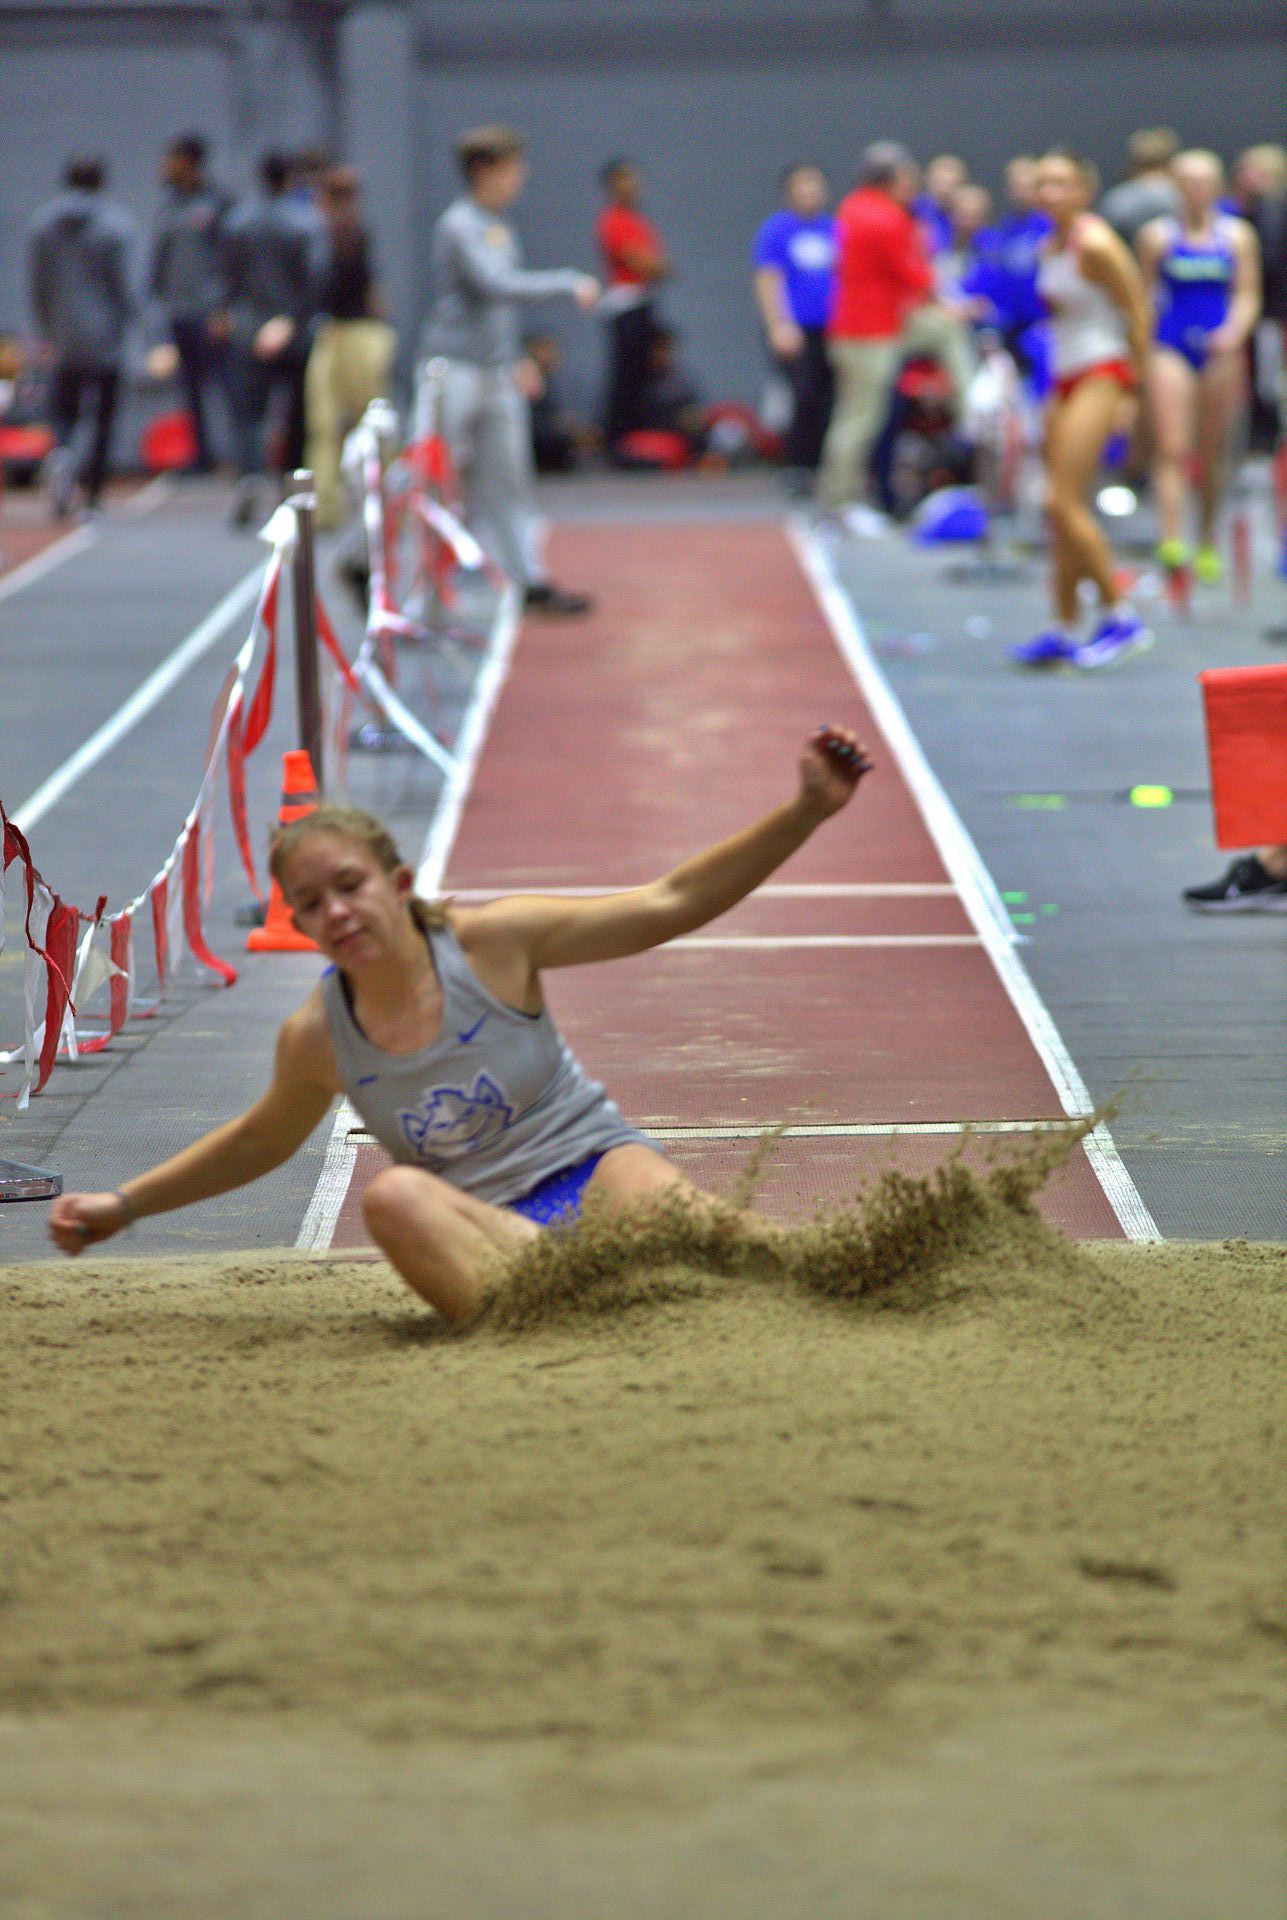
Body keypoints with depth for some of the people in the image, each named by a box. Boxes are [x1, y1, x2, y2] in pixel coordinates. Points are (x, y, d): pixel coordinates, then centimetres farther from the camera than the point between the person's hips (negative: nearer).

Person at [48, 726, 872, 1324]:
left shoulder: (489, 944, -4)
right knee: (396, 1195, -34)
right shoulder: (317, 1039, 3)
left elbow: (671, 904, -3)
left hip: (592, 1161, -1)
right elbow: (258, 1143, 25)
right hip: (485, 1226, 1)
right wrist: (123, 1206, 24)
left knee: (665, 1208, -37)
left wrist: (809, 811, -10)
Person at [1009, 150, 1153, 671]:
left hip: (1101, 375, -9)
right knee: (1062, 511, 7)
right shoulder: (1049, 247, 12)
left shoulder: (1094, 245, -13)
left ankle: (1121, 617, -7)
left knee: (1065, 503, -14)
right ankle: (1064, 630, 12)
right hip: (1066, 378, 9)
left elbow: (1137, 312, -12)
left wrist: (1132, 389, -12)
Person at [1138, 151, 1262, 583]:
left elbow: (1248, 296, 3)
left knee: (1212, 454, 7)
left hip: (1219, 352, 1)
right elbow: (1143, 297, 10)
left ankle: (1207, 543, 22)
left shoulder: (1238, 236, 6)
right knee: (1171, 449, -13)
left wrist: (1234, 332, -16)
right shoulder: (1157, 236, 3)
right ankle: (1171, 538, -22)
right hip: (1169, 349, -1)